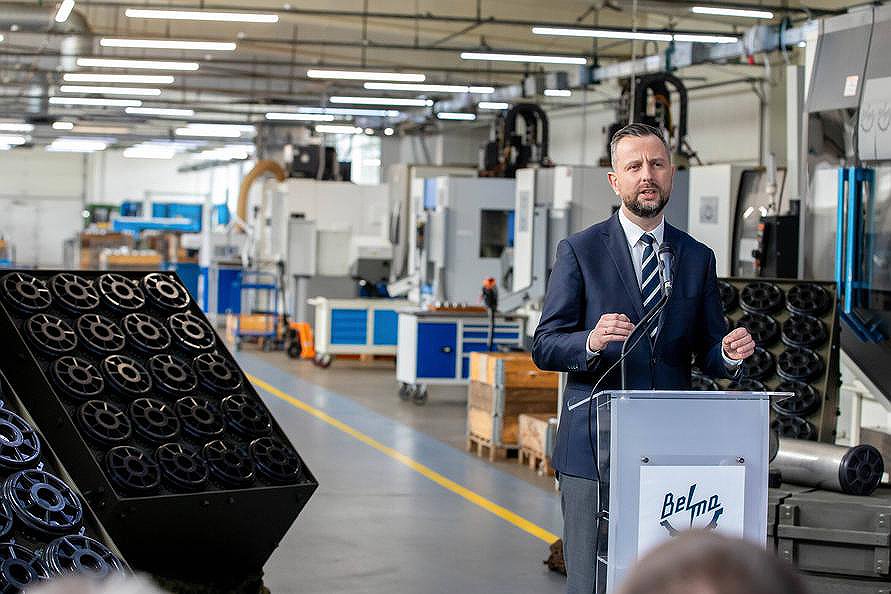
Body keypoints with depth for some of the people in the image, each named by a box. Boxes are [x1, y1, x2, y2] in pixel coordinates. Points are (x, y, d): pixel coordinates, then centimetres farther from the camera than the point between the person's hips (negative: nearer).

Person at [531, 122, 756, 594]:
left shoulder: (698, 258, 12)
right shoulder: (579, 251, 2)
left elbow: (707, 353, 13)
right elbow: (544, 346, -2)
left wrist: (730, 353, -10)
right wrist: (592, 341, -23)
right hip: (593, 449, -3)